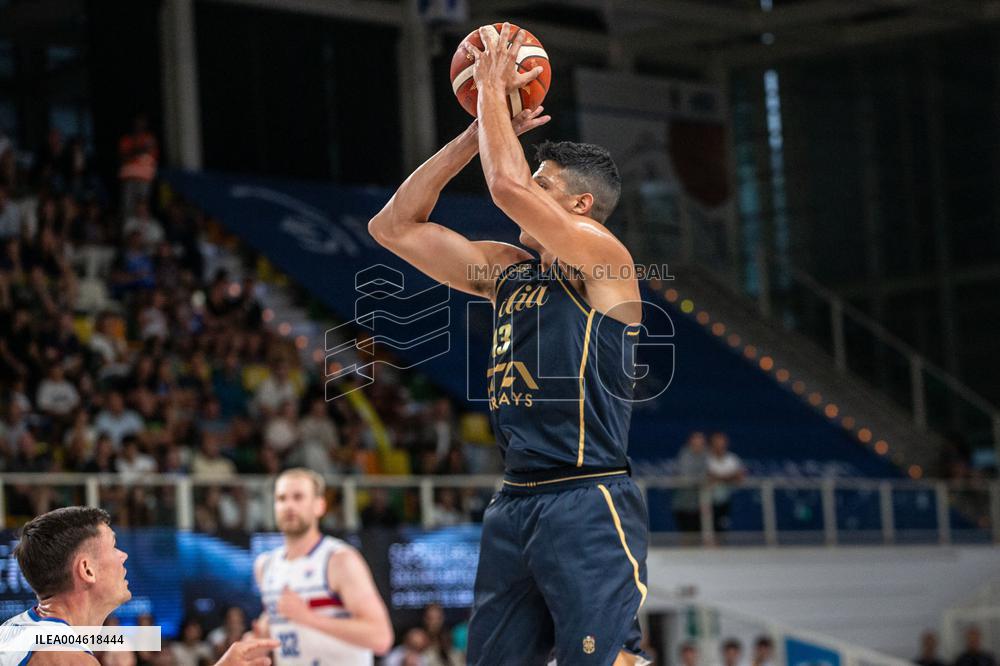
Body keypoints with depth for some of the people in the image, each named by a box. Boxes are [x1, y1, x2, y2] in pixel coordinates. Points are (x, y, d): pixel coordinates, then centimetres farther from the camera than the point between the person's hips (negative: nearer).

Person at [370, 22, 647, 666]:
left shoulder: (604, 258, -5)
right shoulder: (506, 270, 16)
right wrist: (476, 133, 11)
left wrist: (493, 88, -5)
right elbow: (394, 227, 16)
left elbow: (507, 187, -19)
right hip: (514, 506, 8)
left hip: (587, 505, -8)